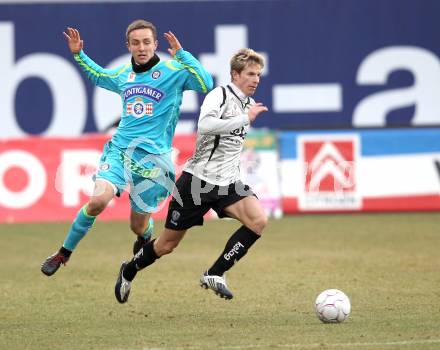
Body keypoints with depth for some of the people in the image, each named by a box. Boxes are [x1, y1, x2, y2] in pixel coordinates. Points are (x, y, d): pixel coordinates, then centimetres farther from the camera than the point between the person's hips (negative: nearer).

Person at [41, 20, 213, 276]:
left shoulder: (173, 70, -4)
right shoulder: (123, 74, 12)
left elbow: (206, 83, -20)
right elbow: (99, 76, 35)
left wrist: (181, 54, -23)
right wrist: (79, 54, 24)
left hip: (153, 157, -2)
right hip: (119, 149, 2)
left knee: (138, 226, 7)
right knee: (98, 200, -24)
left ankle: (146, 237, 47)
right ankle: (64, 253, -7)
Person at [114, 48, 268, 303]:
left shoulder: (250, 105, 12)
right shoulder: (219, 95, -13)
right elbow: (205, 125, -34)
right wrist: (245, 119, -32)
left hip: (227, 183, 6)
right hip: (198, 180, -6)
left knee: (259, 220, -22)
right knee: (168, 244, 5)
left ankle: (215, 275, -13)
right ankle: (129, 271, 35)